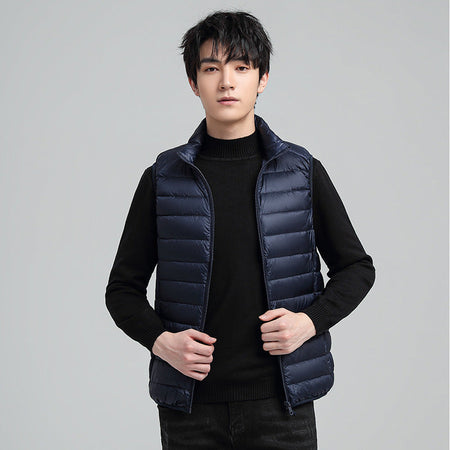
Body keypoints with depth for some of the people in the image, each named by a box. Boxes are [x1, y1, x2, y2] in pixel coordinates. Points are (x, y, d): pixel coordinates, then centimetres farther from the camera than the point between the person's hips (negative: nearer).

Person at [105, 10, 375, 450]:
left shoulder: (302, 172, 2)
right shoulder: (163, 178, 1)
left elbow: (356, 267, 9)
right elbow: (123, 286, 7)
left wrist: (311, 321, -8)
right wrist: (160, 340, -12)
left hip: (281, 403, 0)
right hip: (190, 407, 0)